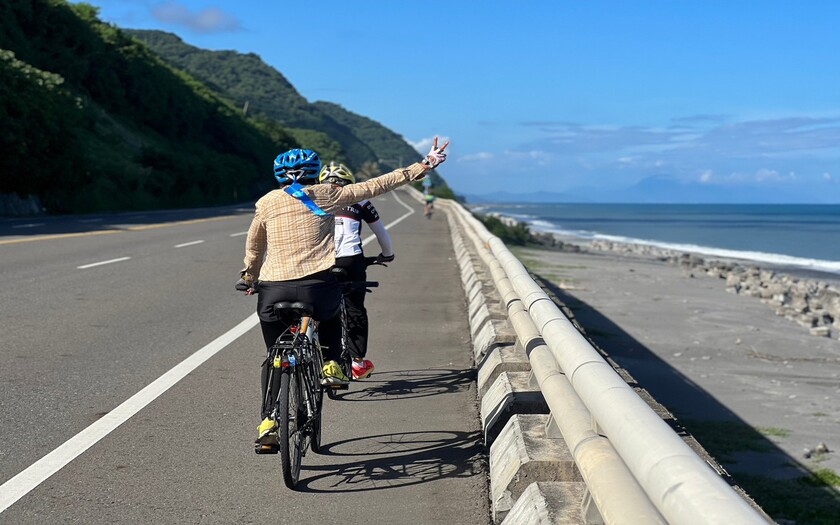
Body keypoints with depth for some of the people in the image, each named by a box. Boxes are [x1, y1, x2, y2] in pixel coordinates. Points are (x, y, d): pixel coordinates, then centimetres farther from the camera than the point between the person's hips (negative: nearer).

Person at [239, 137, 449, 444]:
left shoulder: (267, 202, 14)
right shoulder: (325, 195, 8)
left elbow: (253, 246, 26)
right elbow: (377, 186, 9)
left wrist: (249, 275, 44)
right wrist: (423, 167, 13)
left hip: (273, 290, 2)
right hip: (317, 286, -1)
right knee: (330, 317, 33)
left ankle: (268, 420, 7)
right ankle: (331, 364, 10)